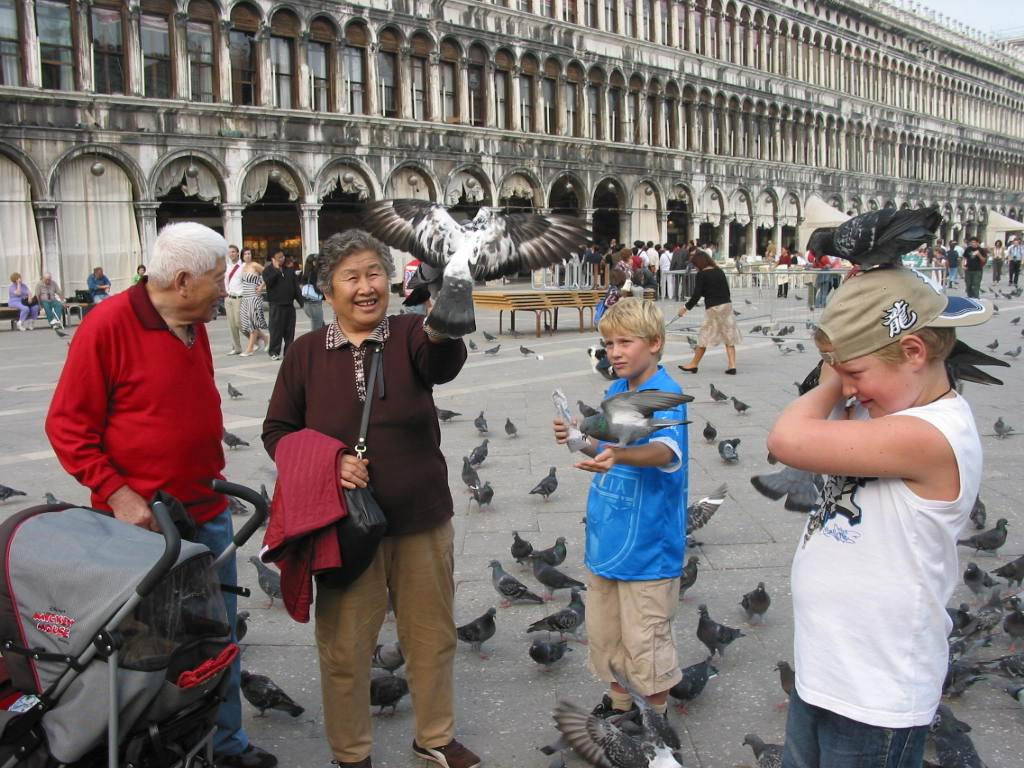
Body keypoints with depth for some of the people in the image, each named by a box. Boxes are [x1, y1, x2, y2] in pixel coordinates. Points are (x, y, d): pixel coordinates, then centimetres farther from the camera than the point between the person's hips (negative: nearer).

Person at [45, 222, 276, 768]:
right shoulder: (107, 324, -14)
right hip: (141, 520, -7)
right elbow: (66, 426, -12)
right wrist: (116, 493, -17)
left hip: (208, 514, 7)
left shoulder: (195, 326, 9)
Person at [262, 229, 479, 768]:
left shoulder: (409, 334, -5)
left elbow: (442, 364, -28)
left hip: (422, 521, 1)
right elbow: (277, 431, 2)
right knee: (345, 647, 11)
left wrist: (444, 334, -52)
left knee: (432, 635, 17)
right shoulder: (307, 351, -2)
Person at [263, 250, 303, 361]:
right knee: (276, 329, -5)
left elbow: (296, 287, 14)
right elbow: (268, 282, -18)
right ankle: (274, 352, 1)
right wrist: (276, 269, -17)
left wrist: (301, 301, 8)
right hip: (276, 304, -4)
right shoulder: (268, 270, 2)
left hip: (289, 304, 5)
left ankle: (289, 351, 13)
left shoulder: (289, 270, 14)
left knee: (290, 329, 6)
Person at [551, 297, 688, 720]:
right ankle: (617, 701, 40)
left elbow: (665, 451, -37)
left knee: (646, 640, 4)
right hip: (605, 537, 8)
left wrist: (618, 456, -55)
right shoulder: (614, 393, 6)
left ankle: (657, 717, 25)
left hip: (647, 543, -8)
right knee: (603, 631, 20)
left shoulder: (665, 395, -18)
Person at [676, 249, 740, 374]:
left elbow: (696, 295, -11)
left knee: (704, 337, 5)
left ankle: (694, 364, 16)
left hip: (713, 308, -6)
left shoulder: (701, 275, -7)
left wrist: (686, 307, 1)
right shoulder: (719, 271, 11)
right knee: (729, 337, 7)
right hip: (727, 305, 6)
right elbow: (727, 291, 14)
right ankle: (732, 366, 4)